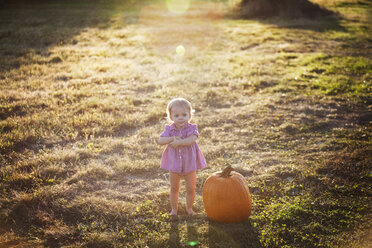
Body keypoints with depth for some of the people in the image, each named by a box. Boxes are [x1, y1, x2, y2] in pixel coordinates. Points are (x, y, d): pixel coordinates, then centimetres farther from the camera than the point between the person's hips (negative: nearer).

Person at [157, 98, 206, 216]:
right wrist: (172, 139, -32)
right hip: (174, 164, 1)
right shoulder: (169, 129, -6)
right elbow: (160, 140, -18)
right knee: (174, 188, 13)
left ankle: (189, 207, 31)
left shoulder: (191, 128, -10)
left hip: (190, 164, -1)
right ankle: (174, 208, 30)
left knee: (191, 189, 9)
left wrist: (178, 142, -35)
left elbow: (192, 139, -30)